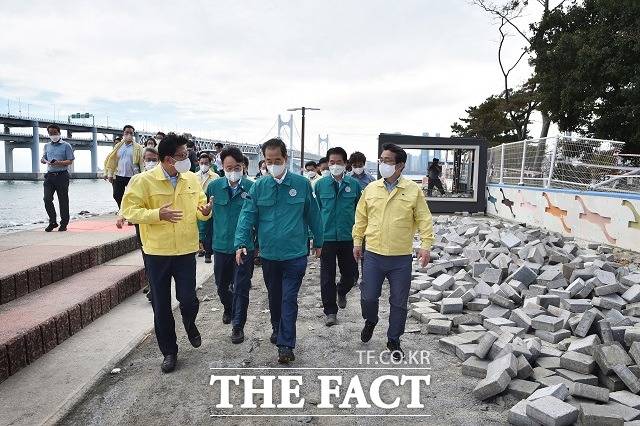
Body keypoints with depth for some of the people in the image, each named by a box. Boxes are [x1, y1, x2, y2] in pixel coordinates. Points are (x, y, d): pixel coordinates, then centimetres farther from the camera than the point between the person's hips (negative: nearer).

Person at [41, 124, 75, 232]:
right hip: (49, 175, 5)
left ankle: (64, 223, 11)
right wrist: (44, 160, 1)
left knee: (63, 200, 1)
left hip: (62, 175, -4)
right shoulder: (47, 146, 16)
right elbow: (43, 158, 25)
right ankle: (53, 221, 11)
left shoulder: (66, 145, 0)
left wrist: (60, 163, -21)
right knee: (47, 199, -3)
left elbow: (70, 161, -4)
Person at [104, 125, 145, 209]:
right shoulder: (118, 146, 10)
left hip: (132, 176, -4)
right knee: (117, 195, 9)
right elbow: (112, 160, 11)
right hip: (119, 176, 4)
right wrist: (110, 174, 5)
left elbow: (141, 162, -6)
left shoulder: (137, 147, -1)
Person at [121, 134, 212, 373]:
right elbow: (129, 210, -10)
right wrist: (158, 214, -24)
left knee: (188, 299, -3)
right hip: (156, 252, -2)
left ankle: (190, 325, 34)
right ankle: (169, 352, 26)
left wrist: (205, 211, -13)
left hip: (186, 250, 2)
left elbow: (199, 208, 10)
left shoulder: (192, 179, 2)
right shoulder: (144, 180, -9)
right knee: (161, 305, 7)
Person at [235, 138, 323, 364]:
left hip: (295, 254, -3)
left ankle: (286, 345, 8)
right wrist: (241, 243, -17)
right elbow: (247, 216, -4)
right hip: (269, 254, 3)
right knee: (274, 296, 19)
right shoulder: (259, 186, -2)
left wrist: (318, 242, 10)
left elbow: (313, 215, 3)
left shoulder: (302, 184, -5)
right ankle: (278, 329, 41)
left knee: (289, 299, -1)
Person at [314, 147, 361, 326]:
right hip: (326, 237, -1)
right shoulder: (320, 184, 0)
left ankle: (341, 292, 44)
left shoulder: (354, 184, 0)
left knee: (350, 273, 11)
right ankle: (330, 311, 19)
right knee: (327, 276, 4)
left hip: (348, 237, 1)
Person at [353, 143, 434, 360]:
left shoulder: (414, 190, -3)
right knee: (368, 297, 5)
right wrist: (357, 241, 10)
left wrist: (425, 245, -11)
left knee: (399, 302, 8)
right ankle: (370, 321, 38)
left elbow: (424, 219, -3)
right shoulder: (370, 189, 3)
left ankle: (393, 341, 27)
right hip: (373, 255, 2)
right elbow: (361, 218, 10)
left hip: (401, 258, -1)